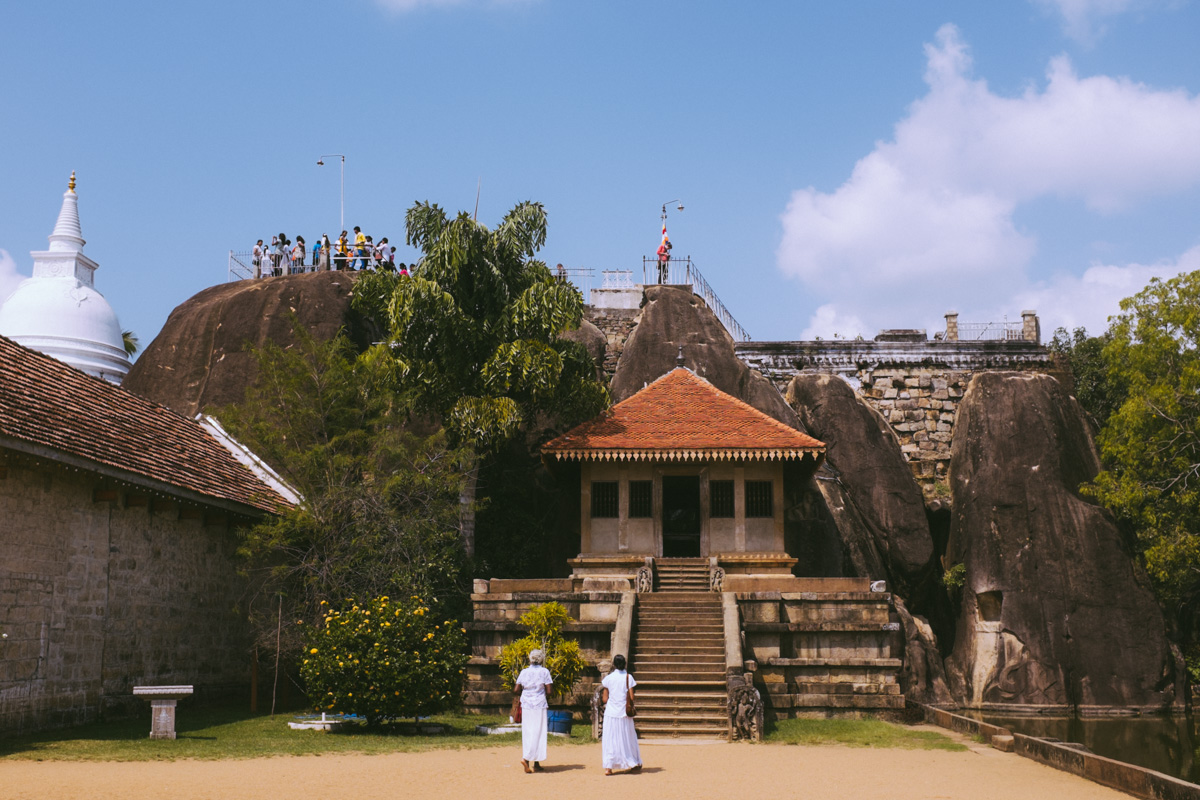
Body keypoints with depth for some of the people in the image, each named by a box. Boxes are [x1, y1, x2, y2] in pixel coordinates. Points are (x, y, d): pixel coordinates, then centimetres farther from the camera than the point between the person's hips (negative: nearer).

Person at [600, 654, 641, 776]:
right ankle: (634, 764, 21)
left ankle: (608, 767, -5)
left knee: (610, 739, 3)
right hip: (624, 713, 0)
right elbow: (631, 697, -6)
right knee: (628, 738, 12)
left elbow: (605, 699, 1)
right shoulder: (628, 677, -3)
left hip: (611, 713, 0)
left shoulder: (608, 678, -1)